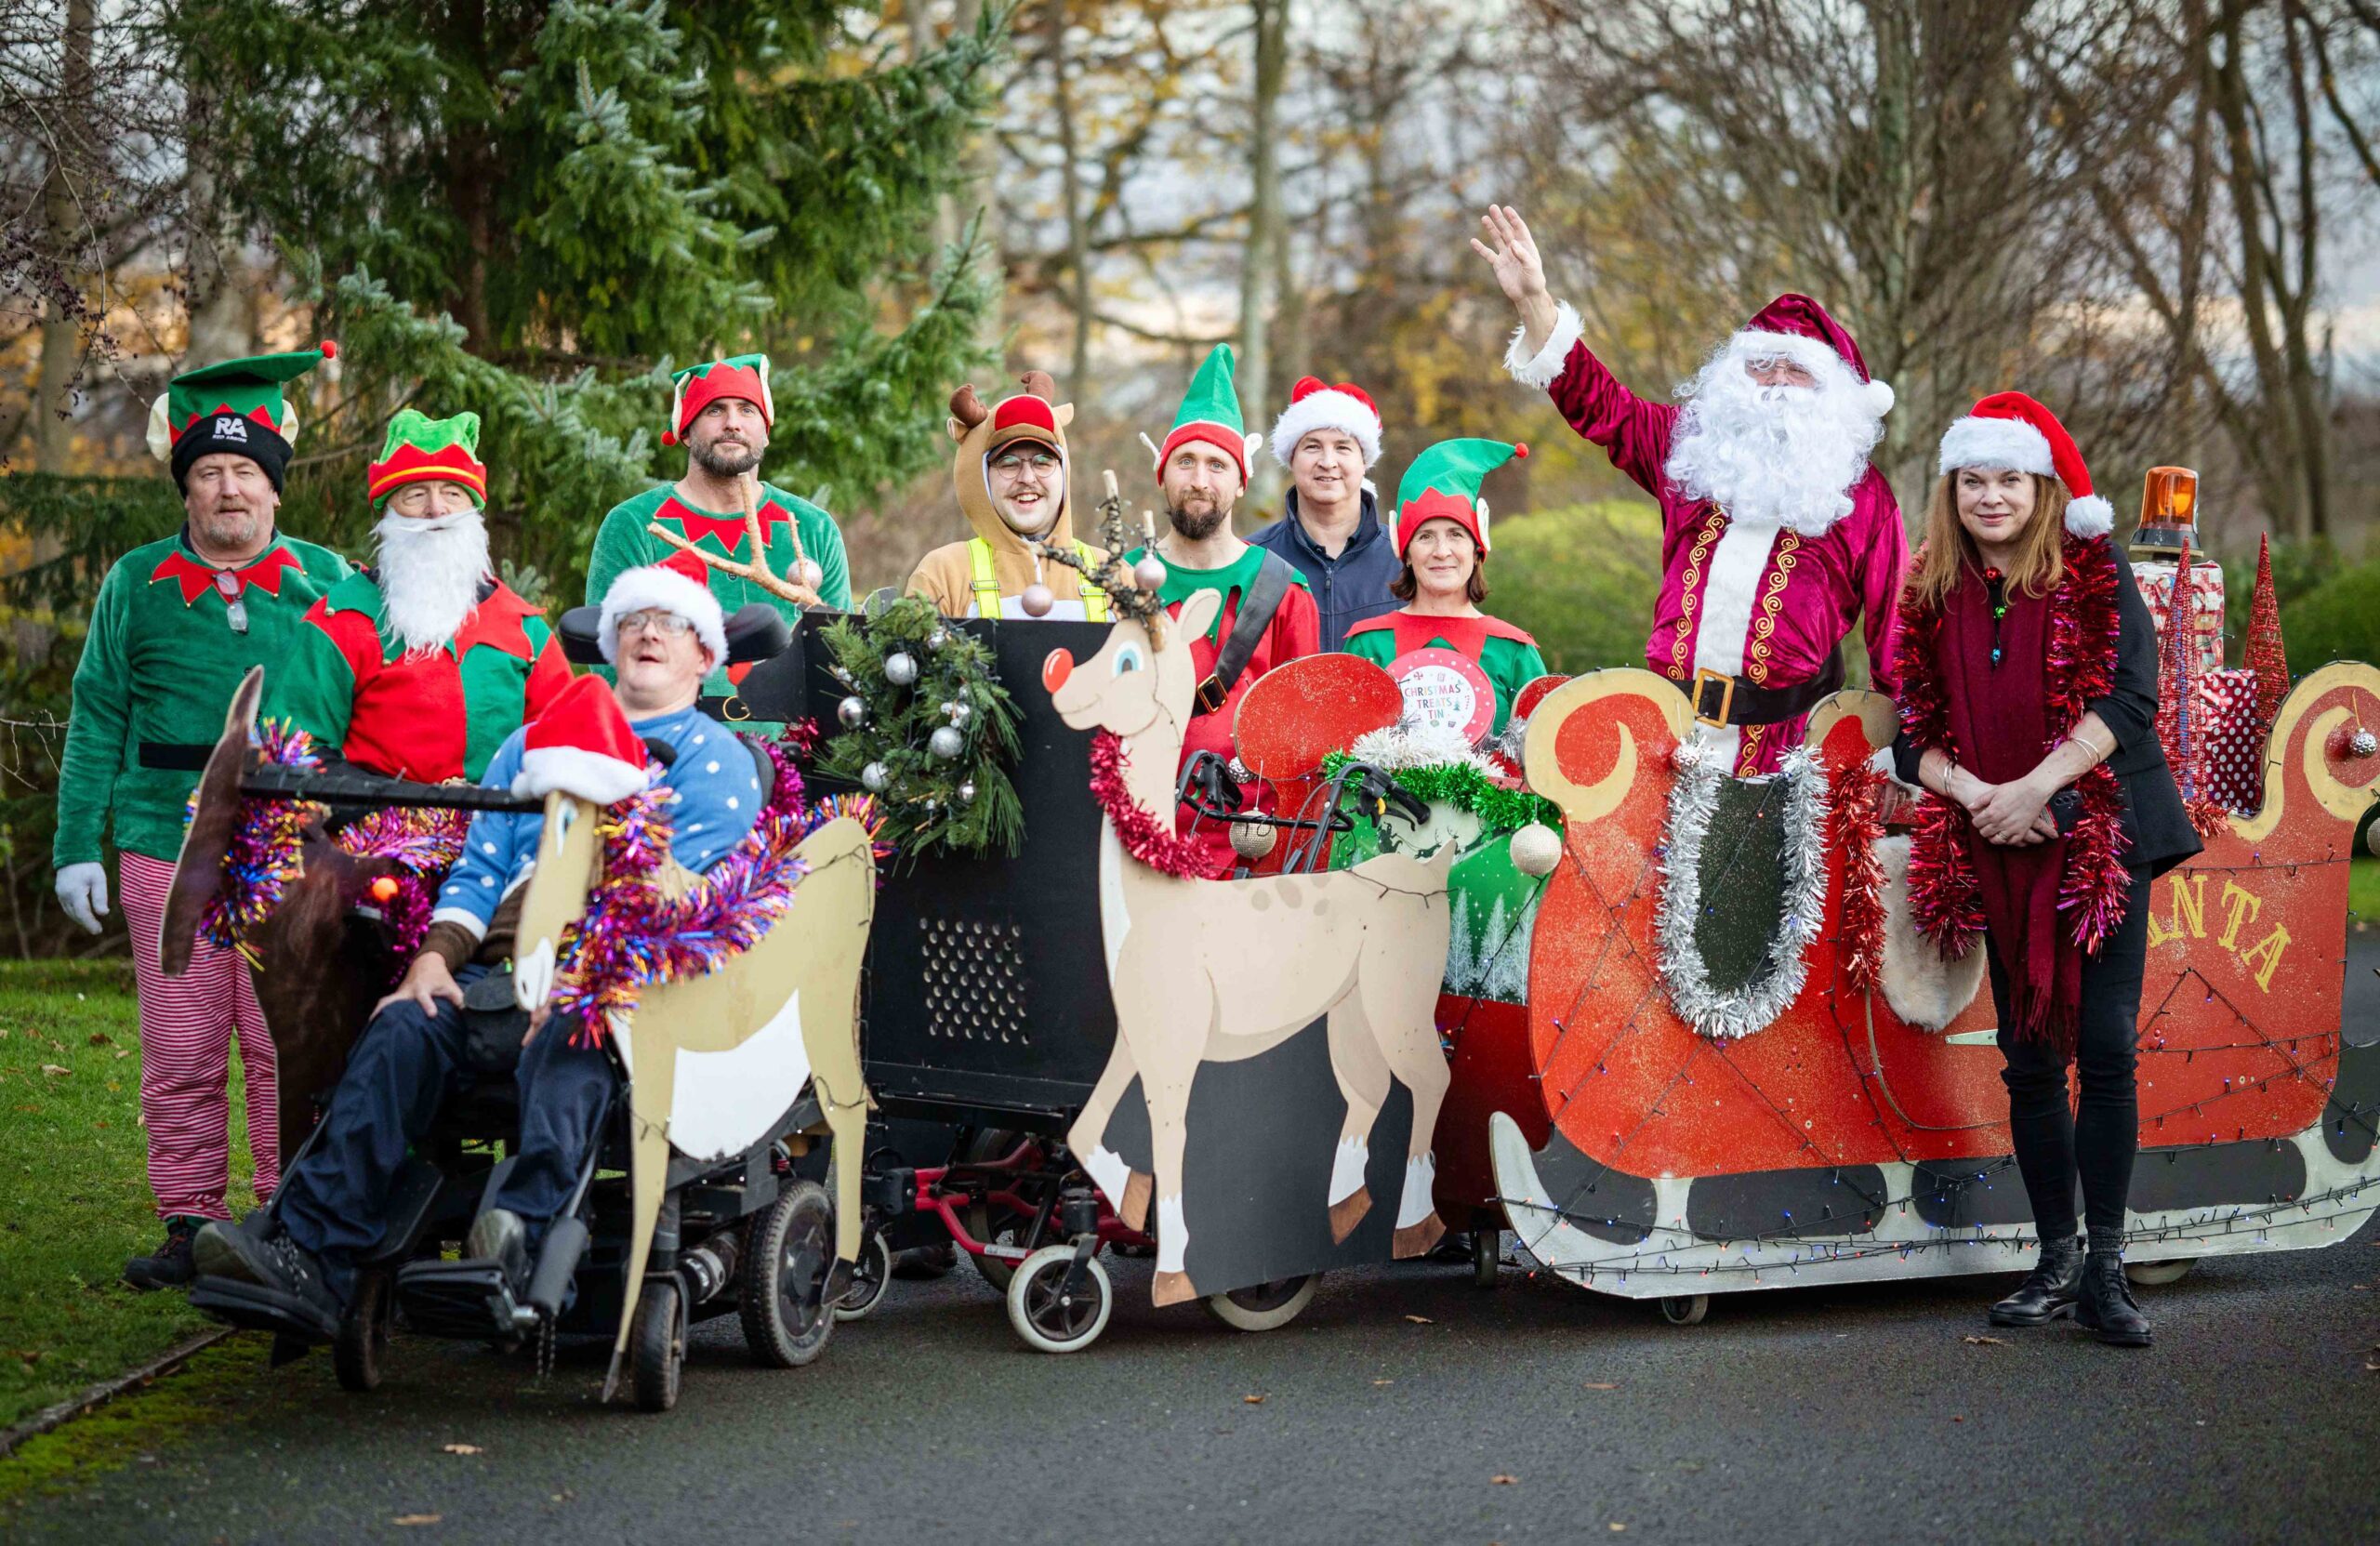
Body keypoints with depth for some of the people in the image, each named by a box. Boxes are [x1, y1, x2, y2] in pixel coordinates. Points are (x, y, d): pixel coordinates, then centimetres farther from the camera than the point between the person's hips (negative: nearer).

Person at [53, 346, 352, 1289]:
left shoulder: (326, 582, 9)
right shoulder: (135, 585, 10)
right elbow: (96, 719, 10)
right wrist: (77, 846, 3)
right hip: (166, 848, 1)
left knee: (287, 1047, -1)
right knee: (181, 1051, 3)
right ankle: (189, 1226, 11)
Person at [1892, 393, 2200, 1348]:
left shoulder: (2094, 573, 1)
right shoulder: (1933, 596, 10)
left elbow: (2129, 697, -9)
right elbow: (1915, 733, 8)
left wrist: (2037, 787, -17)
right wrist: (1971, 791, -11)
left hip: (2097, 838, -3)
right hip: (1994, 855, 3)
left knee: (2105, 1049, -8)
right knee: (2030, 1061, 5)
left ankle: (2106, 1270, -3)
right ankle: (2056, 1261, 14)